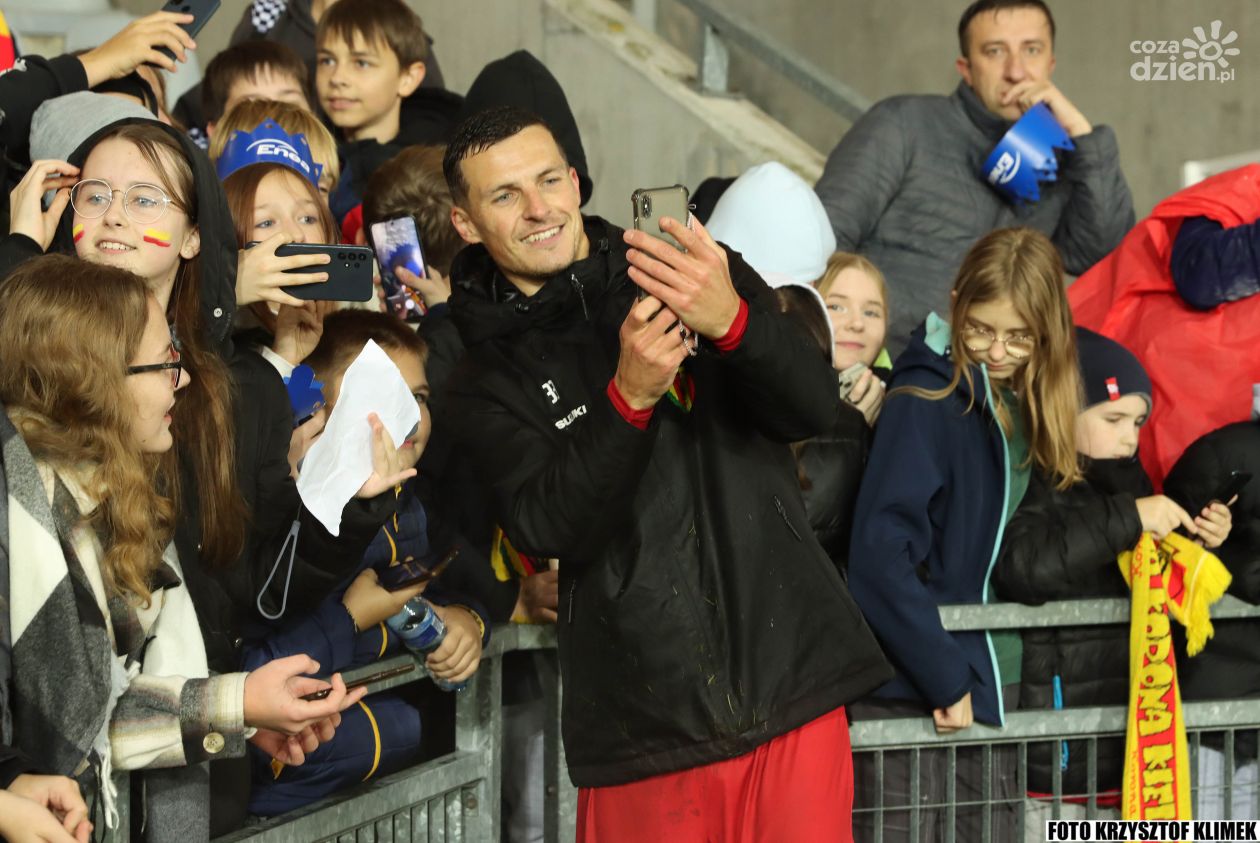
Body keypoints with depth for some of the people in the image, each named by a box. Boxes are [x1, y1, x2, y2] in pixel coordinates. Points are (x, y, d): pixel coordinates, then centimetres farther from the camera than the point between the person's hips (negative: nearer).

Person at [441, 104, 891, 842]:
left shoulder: (700, 274, 7)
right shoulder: (487, 379, 5)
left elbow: (814, 409, -5)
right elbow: (546, 530, -9)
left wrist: (732, 321, -24)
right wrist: (628, 398, -23)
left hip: (791, 675, 1)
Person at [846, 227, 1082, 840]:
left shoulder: (1024, 408, 10)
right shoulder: (926, 399, -11)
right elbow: (879, 555, -18)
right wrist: (947, 678, -17)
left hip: (993, 684, 7)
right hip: (914, 694, -7)